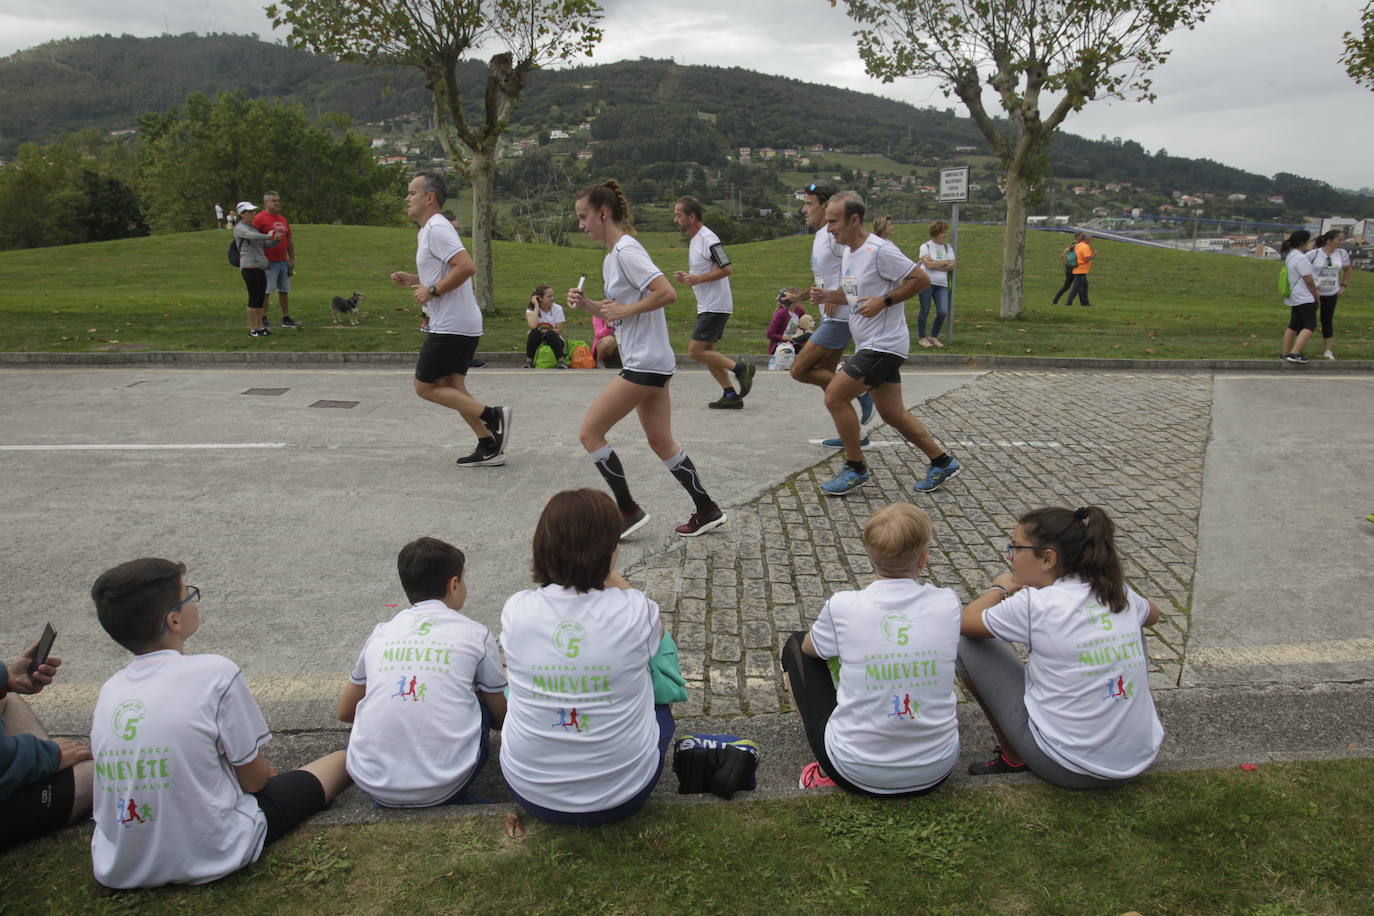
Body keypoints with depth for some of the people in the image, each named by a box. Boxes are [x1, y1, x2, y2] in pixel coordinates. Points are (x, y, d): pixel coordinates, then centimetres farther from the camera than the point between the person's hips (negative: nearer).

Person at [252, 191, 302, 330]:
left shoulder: (283, 219, 16)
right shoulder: (259, 218, -8)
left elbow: (290, 239, 21)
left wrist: (292, 259, 15)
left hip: (283, 262, 8)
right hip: (269, 263, -8)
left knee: (284, 291, 12)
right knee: (266, 292, -6)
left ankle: (286, 319, 20)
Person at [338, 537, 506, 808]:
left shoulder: (381, 633, 12)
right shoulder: (476, 634, 5)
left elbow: (345, 712, 25)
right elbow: (501, 717, 15)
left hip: (373, 785, 3)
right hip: (441, 788, -2)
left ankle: (389, 803, 15)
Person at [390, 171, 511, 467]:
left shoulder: (437, 229, -14)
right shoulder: (428, 230, 18)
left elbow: (466, 267, -26)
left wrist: (432, 291, -19)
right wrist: (413, 280, 14)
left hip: (451, 326, -10)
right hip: (463, 324, 10)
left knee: (425, 386, -3)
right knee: (452, 387, 12)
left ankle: (492, 415, -6)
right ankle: (490, 447, 11)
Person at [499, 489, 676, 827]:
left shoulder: (516, 610, -15)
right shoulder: (633, 610, -20)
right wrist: (606, 571, 6)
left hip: (531, 792, 1)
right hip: (622, 796, -1)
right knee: (660, 705, 29)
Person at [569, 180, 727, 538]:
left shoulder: (626, 250, -14)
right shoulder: (611, 258, 16)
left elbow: (667, 293, -24)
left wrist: (625, 309, -17)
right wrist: (585, 303, 6)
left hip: (645, 363, -10)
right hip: (654, 362, 10)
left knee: (589, 433, -5)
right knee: (661, 443, 14)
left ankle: (628, 510, 2)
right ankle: (707, 511, 20)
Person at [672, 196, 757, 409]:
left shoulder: (709, 239, -16)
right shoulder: (694, 239, 15)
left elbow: (725, 269, -21)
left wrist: (697, 279, -22)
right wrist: (686, 277, 8)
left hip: (716, 307, -10)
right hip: (706, 306, 10)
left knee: (695, 350, -12)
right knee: (707, 352, 10)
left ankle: (740, 368, -4)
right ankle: (731, 395, 13)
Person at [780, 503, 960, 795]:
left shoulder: (843, 606, -17)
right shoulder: (947, 603, -11)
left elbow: (810, 648, 6)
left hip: (858, 774, -3)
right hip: (936, 772, 4)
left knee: (796, 645, 16)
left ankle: (829, 773, 11)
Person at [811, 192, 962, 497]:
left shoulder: (879, 250, -17)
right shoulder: (848, 252, 12)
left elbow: (921, 279, -15)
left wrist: (883, 301, -20)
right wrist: (828, 296, 6)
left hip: (884, 345, -10)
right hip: (870, 345, 10)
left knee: (834, 396, -10)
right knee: (892, 414, 11)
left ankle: (856, 469, 3)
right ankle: (942, 462, 23)